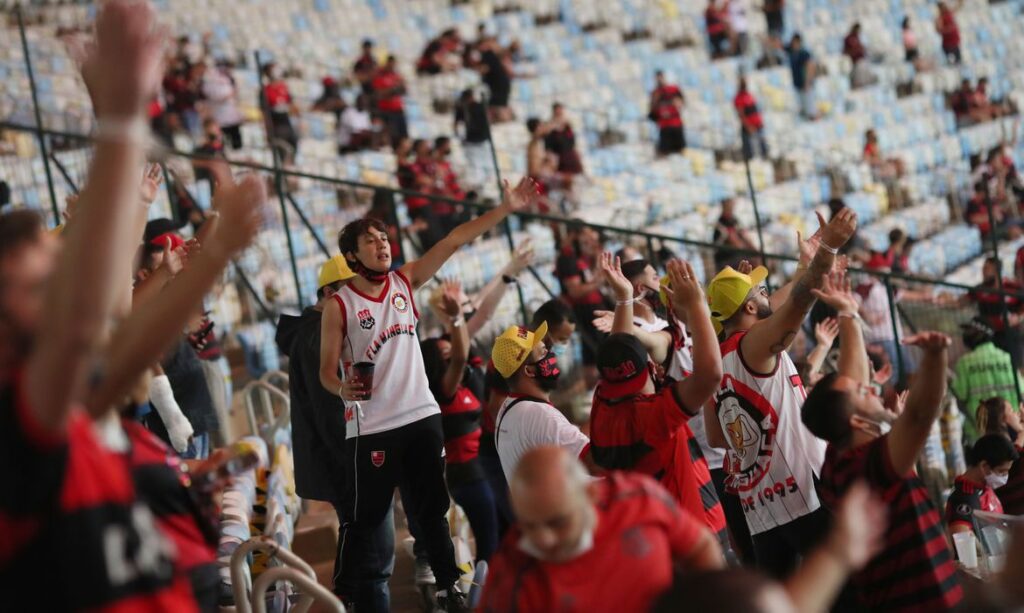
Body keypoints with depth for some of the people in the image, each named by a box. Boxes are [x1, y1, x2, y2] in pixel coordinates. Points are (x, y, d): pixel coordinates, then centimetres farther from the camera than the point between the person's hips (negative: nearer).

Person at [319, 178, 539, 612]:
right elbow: (326, 369, -6)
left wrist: (506, 209, -6)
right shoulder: (339, 306, -7)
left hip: (422, 417, 5)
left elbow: (455, 241, 0)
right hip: (371, 427, -5)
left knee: (432, 510, 15)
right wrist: (342, 388, -29)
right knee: (362, 519, 1)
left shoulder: (405, 282, 5)